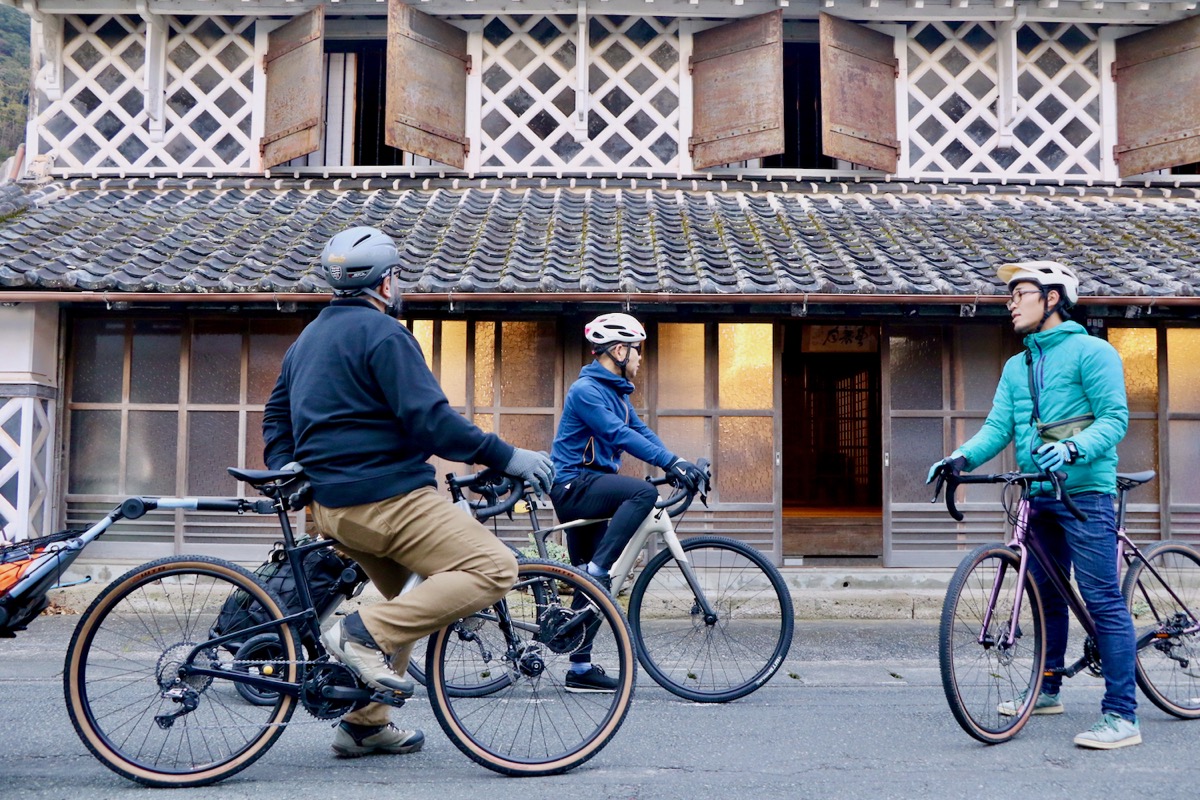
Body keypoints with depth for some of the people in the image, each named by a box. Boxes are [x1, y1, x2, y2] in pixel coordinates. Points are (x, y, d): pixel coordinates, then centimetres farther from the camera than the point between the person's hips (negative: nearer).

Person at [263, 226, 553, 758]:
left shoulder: (308, 336, 20)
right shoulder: (381, 331, -10)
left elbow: (276, 416, 25)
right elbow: (430, 419, -20)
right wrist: (507, 457, -17)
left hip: (332, 504, 10)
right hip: (386, 496, -10)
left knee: (406, 600, 24)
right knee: (493, 568, -15)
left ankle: (365, 724, 24)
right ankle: (364, 634, -19)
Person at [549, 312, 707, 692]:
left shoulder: (616, 391, 17)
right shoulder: (585, 390, -14)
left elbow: (640, 431, 9)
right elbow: (619, 435, -25)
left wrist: (680, 464, -5)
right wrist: (670, 463, -31)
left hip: (588, 490, 10)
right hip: (575, 485, -10)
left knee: (593, 582, 9)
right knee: (643, 492, -31)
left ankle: (581, 668, 14)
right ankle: (596, 569, -24)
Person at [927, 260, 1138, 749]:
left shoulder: (1090, 351, -4)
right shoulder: (1016, 367, 17)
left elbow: (1115, 417, -11)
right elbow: (998, 426, 9)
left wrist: (1072, 449, -29)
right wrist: (962, 458, -9)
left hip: (1085, 492, -7)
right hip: (1039, 494, 8)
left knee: (1102, 599, -9)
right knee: (1046, 596, 16)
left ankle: (1122, 717, -6)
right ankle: (1047, 690, 30)